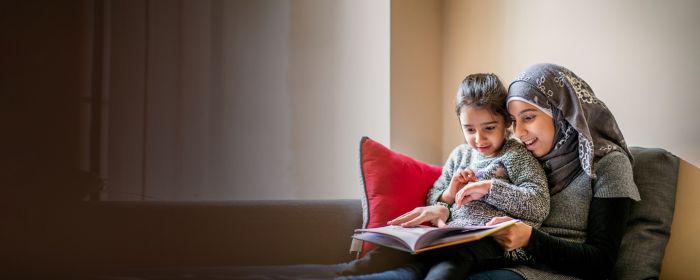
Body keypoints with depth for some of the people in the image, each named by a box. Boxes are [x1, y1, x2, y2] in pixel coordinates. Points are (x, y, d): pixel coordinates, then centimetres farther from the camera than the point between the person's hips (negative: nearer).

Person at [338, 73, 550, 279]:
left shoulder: (517, 155, 8)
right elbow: (433, 196, 27)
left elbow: (540, 206, -4)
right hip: (452, 236, 6)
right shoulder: (460, 154, 24)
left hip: (493, 240, -6)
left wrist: (489, 187, -11)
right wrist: (448, 195, 2)